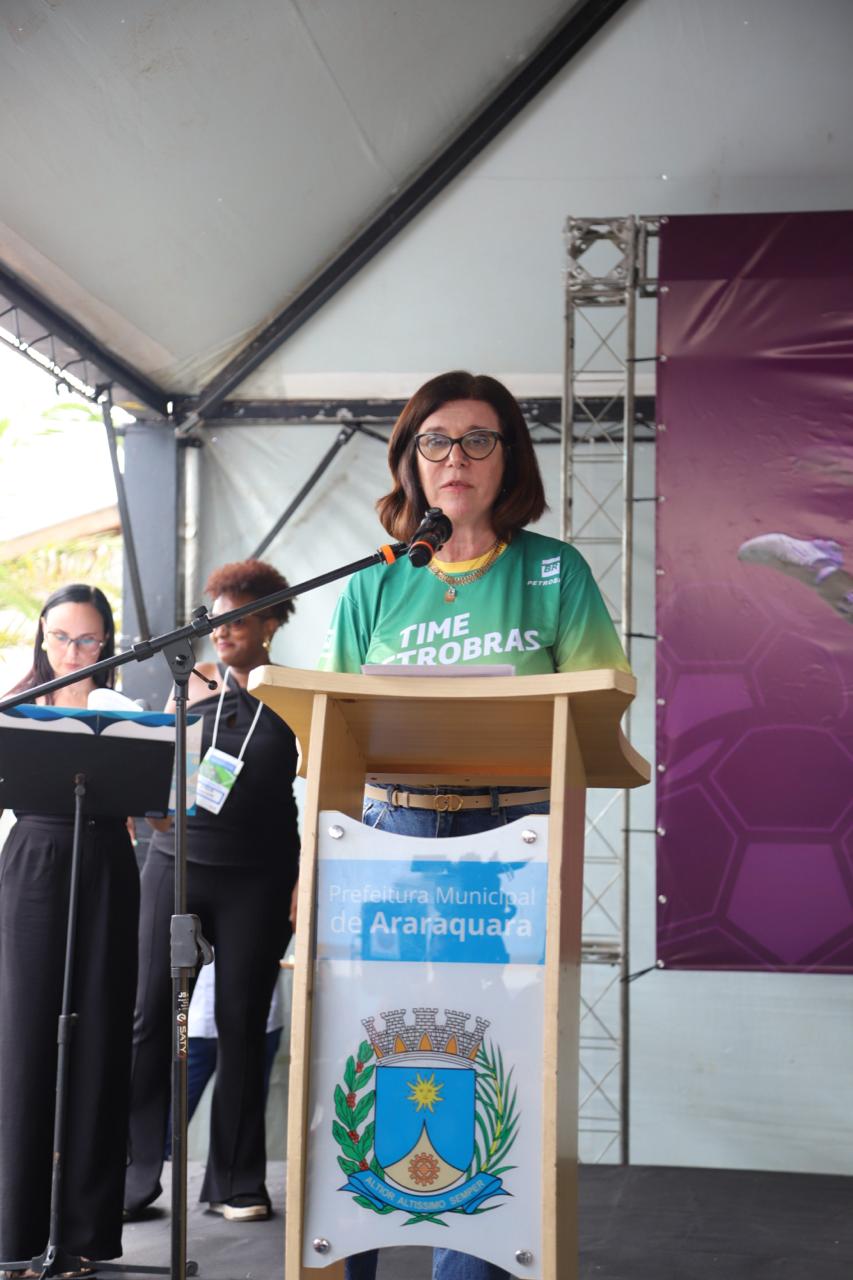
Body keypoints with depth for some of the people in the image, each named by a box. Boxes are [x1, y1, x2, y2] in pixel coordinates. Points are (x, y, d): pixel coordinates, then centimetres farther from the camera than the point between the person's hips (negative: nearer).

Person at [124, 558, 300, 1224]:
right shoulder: (195, 682, 8)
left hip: (258, 875, -2)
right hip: (178, 861, 2)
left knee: (242, 1023, 4)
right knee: (151, 1012, -3)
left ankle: (237, 1181, 14)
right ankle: (134, 1174, 6)